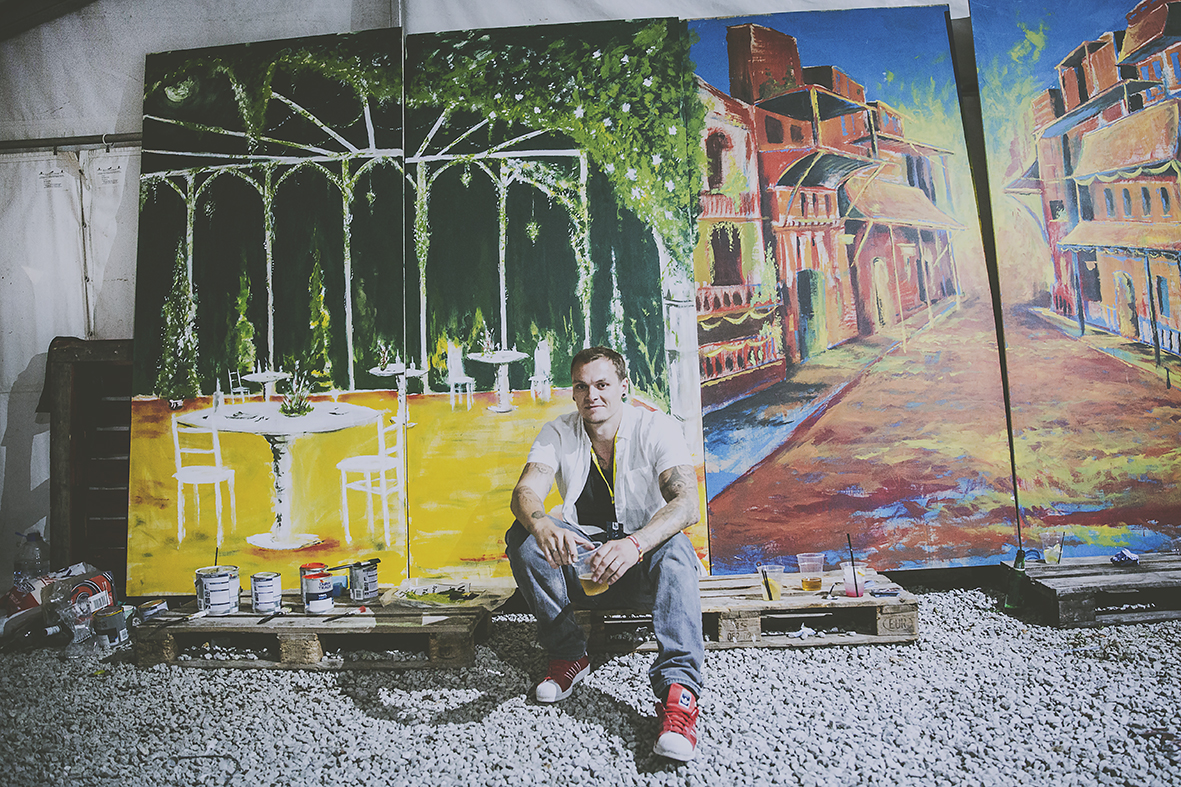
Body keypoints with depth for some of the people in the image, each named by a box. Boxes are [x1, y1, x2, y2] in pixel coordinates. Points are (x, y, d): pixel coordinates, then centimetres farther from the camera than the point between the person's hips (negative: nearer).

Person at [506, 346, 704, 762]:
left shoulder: (656, 428, -12)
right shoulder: (557, 434, -3)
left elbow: (687, 504, -25)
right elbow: (525, 492, -18)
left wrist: (634, 544, -45)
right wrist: (542, 526, -44)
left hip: (641, 564, -2)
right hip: (579, 559, 3)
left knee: (676, 549, -34)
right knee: (522, 536, -23)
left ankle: (678, 689, -41)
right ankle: (569, 654, -10)